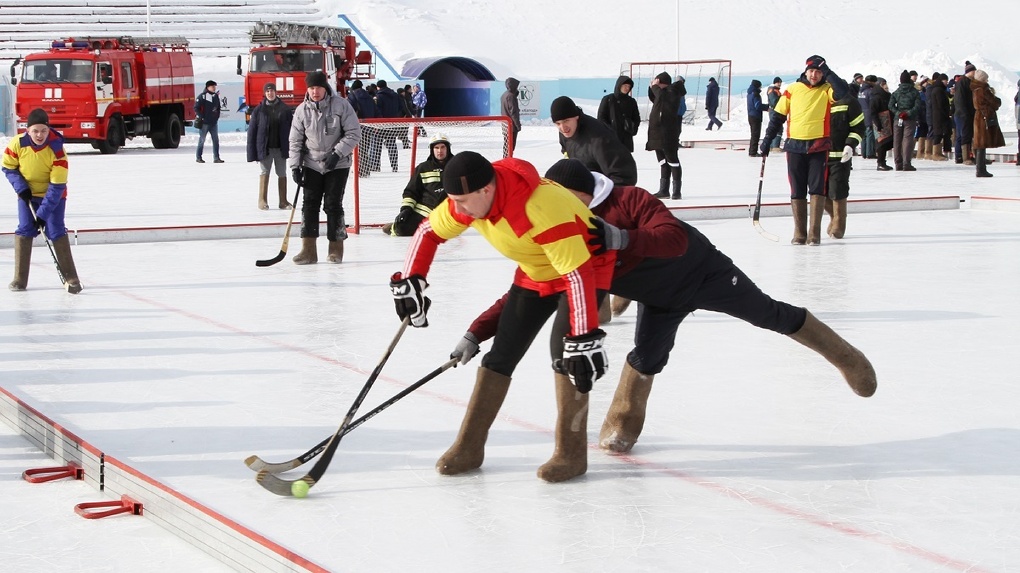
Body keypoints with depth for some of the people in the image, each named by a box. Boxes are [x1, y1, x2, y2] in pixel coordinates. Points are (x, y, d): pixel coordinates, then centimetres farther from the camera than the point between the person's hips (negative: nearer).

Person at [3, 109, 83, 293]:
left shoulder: (57, 150, -27)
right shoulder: (17, 144, -20)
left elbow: (57, 185, -25)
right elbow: (8, 167, -2)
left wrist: (43, 214, -28)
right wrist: (21, 187, -16)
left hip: (53, 194, -2)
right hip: (27, 194, 2)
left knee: (56, 231, -12)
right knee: (24, 230, -6)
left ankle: (70, 278, -6)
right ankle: (20, 279, 1)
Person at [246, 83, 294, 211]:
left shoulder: (285, 109, 2)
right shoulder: (259, 110, -1)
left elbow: (291, 129, 4)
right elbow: (252, 131, -1)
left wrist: (291, 147, -1)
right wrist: (252, 151, -5)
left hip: (281, 147, 1)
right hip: (265, 148, -1)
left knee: (282, 174, 7)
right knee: (264, 173, 0)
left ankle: (283, 201, 13)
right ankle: (262, 200, 5)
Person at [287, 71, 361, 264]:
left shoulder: (341, 105, -11)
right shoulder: (302, 110, -2)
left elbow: (354, 133, -9)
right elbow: (296, 140, 3)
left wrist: (337, 153, -18)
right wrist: (295, 166, -4)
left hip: (338, 164, -3)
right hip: (312, 164, 3)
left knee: (333, 204, -3)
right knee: (309, 204, -3)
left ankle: (336, 248, 10)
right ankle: (308, 250, -1)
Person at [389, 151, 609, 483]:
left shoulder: (543, 208, -39)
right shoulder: (467, 201, -17)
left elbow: (578, 273, -39)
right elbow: (430, 231, 2)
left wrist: (585, 337, -41)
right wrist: (410, 281, -8)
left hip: (585, 267, -7)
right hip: (534, 272, 7)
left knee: (566, 353, -22)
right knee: (501, 354, 5)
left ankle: (571, 453, -10)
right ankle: (469, 447, 13)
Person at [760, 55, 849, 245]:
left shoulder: (827, 90, 2)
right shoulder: (793, 90, 6)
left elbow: (843, 92, -20)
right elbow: (778, 115, 10)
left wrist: (828, 73, -13)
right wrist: (767, 139, 8)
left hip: (818, 146, -1)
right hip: (795, 146, 2)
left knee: (817, 189, -6)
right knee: (797, 192, 4)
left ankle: (814, 233, -4)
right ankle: (799, 233, 9)